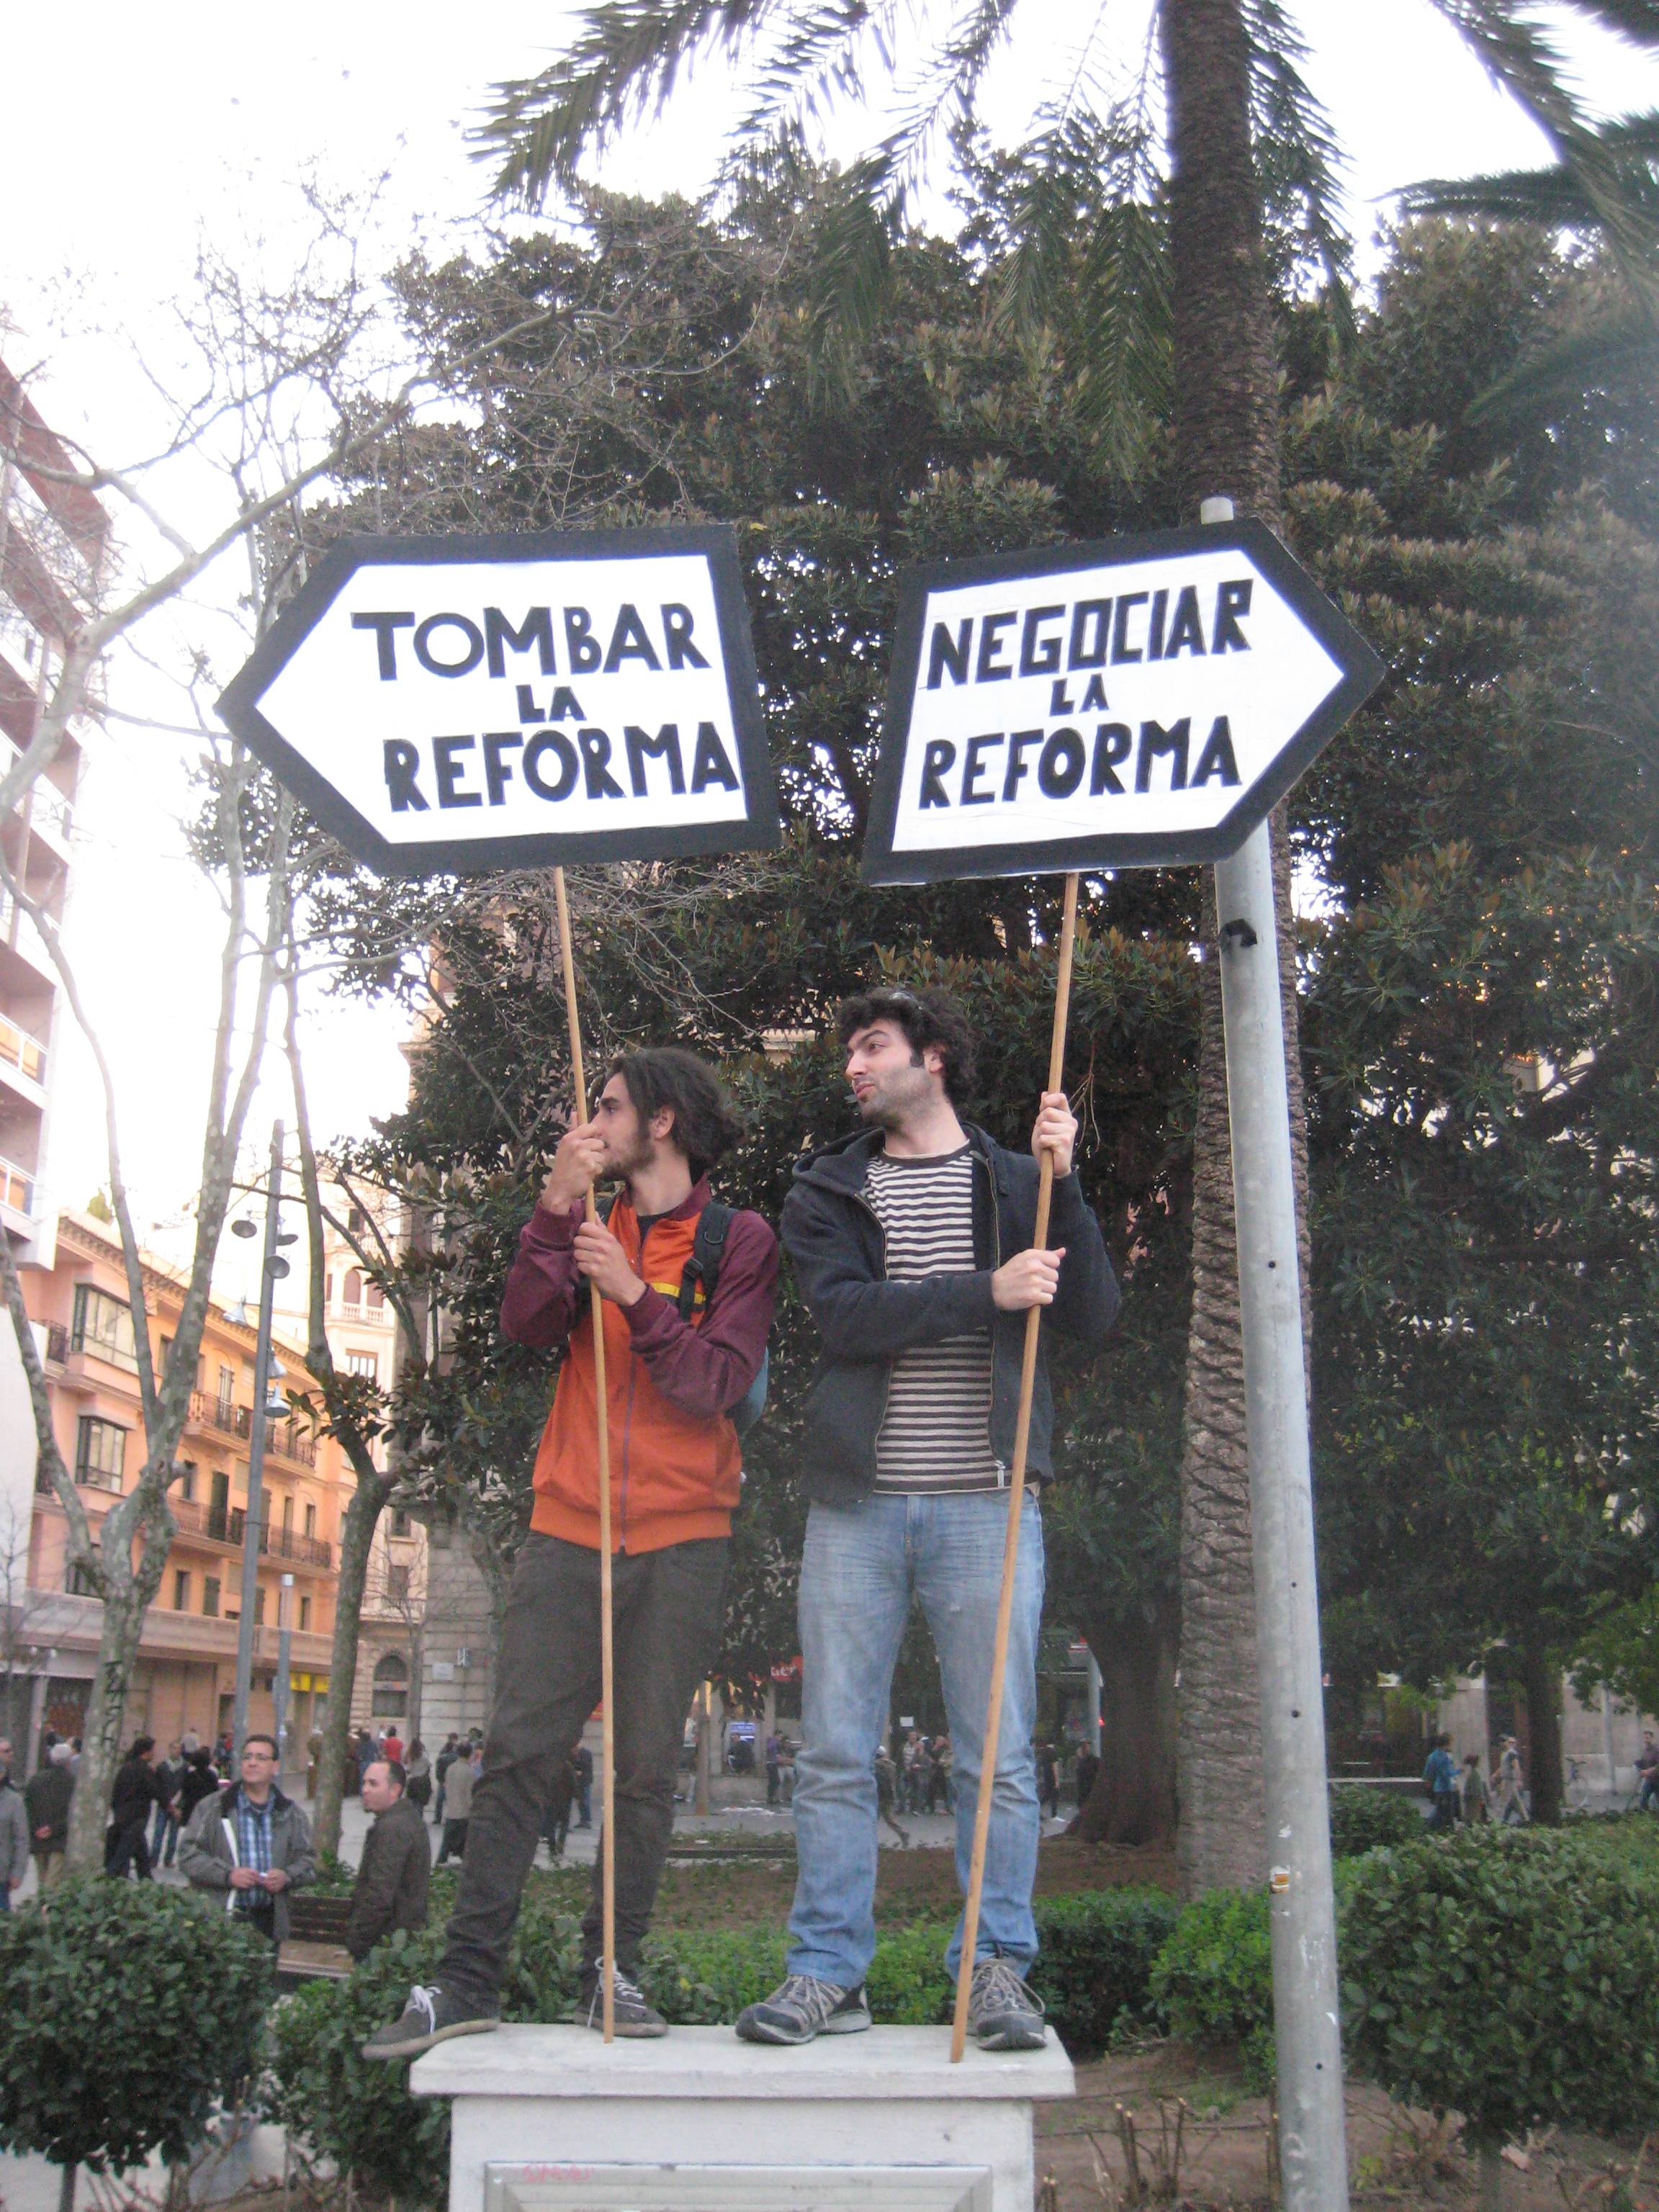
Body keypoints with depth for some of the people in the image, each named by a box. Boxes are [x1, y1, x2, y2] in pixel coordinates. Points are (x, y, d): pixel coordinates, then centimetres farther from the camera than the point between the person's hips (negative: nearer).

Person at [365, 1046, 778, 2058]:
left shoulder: (739, 1241, 3)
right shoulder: (593, 1227, 15)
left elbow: (721, 1384, -8)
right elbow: (528, 1326, -3)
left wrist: (638, 1295, -19)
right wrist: (557, 1208, -12)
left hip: (683, 1538, -2)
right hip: (570, 1529, 3)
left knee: (647, 1767, 2)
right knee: (519, 1753, -2)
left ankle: (615, 1971, 13)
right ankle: (470, 1980, 3)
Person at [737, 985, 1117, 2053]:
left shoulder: (1017, 1181, 10)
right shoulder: (829, 1191, 11)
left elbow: (1094, 1315, -1)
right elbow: (845, 1314, -7)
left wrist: (1063, 1184, -10)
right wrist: (984, 1292, -17)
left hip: (985, 1503, -1)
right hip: (858, 1503, 1)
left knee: (999, 1755, 4)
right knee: (836, 1754, 4)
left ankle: (998, 1969, 15)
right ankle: (828, 1972, 15)